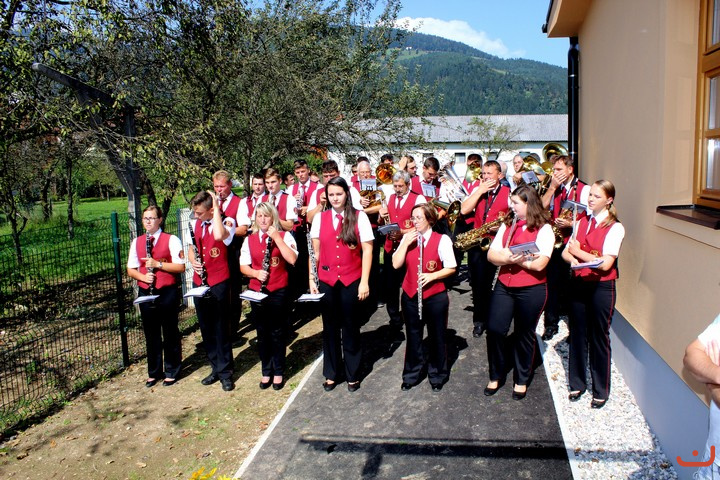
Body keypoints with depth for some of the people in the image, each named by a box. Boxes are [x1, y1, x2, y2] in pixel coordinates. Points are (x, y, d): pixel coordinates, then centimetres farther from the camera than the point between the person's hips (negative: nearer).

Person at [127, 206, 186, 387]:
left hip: (168, 292, -4)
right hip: (145, 294, 4)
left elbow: (180, 267, -10)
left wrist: (158, 264, -19)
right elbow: (131, 270, 10)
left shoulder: (171, 240, -5)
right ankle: (154, 372, 26)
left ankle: (171, 371, 21)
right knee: (151, 334, 12)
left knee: (170, 333, 7)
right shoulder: (136, 242, 9)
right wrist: (143, 277, -10)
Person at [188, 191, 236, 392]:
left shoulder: (226, 222, -12)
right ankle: (216, 368, 27)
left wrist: (217, 209, -25)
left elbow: (219, 236, -36)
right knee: (206, 329, 14)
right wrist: (193, 260, -4)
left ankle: (226, 372, 15)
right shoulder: (196, 224, 6)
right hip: (198, 283, 6)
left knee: (221, 329, 3)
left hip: (218, 283, -6)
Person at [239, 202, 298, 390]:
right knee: (262, 333, 11)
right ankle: (266, 371, 26)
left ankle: (278, 372, 21)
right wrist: (256, 273, -14)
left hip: (278, 292, -3)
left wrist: (276, 238, -18)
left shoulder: (284, 236, -3)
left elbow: (292, 259, -18)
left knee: (278, 333, 6)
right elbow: (243, 266, 6)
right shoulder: (250, 240, 6)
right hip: (256, 292, 3)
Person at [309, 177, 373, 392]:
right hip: (327, 280, 2)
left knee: (350, 328, 8)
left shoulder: (359, 217, -4)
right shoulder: (320, 218, 3)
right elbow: (315, 251, 6)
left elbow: (367, 250, -5)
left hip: (351, 281, -2)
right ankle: (332, 373, 26)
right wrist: (311, 279, 2)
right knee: (330, 328, 11)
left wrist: (364, 281, -10)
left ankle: (352, 374, 24)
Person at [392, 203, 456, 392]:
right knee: (413, 337, 14)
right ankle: (411, 375, 28)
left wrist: (432, 276, -22)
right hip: (410, 295, 3)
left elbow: (451, 268, -8)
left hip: (436, 297, -3)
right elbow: (396, 264, -4)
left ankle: (437, 376, 28)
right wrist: (406, 243, -13)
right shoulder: (408, 237, 3)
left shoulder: (442, 240, -9)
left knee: (437, 337, 11)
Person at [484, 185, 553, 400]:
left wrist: (509, 257, -14)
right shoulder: (507, 225, 10)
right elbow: (491, 255, 2)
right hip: (504, 286, 4)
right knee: (495, 329, -1)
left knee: (524, 334, 9)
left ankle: (521, 380, 28)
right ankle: (496, 376, 20)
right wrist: (507, 258, -19)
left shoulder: (543, 229, -6)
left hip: (531, 290, -4)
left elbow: (539, 264, -19)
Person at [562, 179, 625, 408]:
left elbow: (605, 263, -18)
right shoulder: (582, 223, 8)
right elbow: (565, 252, 4)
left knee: (599, 337, 5)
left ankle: (601, 390, 20)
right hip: (578, 284, 5)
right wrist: (574, 260, -18)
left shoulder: (615, 228, -9)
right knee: (577, 333, 12)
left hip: (602, 287, -5)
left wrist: (578, 252, -10)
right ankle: (577, 383, 27)